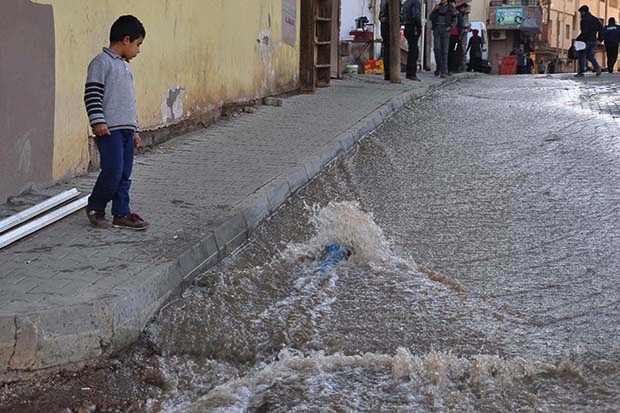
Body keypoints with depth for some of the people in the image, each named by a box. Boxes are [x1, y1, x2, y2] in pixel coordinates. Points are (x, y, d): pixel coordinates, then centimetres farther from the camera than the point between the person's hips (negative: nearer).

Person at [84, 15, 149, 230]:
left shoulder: (125, 66, 22)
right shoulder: (102, 62, -6)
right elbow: (92, 94, -13)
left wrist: (134, 130, 25)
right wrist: (97, 121, -20)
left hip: (126, 129, 9)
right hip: (109, 129, -9)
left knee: (124, 174, 7)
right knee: (113, 170, -11)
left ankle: (121, 213, 13)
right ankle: (95, 207, 7)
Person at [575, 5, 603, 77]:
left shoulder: (584, 20, -11)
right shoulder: (595, 19, 15)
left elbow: (584, 32, -21)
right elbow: (601, 29, 14)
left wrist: (578, 39, -17)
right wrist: (599, 39, 15)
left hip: (586, 41, -7)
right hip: (593, 41, 7)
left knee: (582, 55, 2)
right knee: (590, 55, 13)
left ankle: (581, 72, 1)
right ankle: (597, 66, -9)